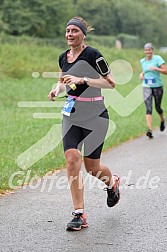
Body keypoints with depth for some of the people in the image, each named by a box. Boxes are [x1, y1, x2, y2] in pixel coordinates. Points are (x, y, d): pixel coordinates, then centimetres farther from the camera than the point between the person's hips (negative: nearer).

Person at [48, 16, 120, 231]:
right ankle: (79, 215, -8)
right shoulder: (63, 58, 7)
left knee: (92, 168, 4)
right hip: (71, 116, 5)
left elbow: (110, 83, -13)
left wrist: (83, 80, -22)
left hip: (95, 116, -5)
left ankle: (112, 183, 41)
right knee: (72, 160, -13)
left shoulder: (92, 55, -12)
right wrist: (57, 89, 2)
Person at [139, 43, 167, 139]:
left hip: (157, 86, -2)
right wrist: (142, 74, 6)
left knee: (157, 107, 11)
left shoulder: (157, 59, -8)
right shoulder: (143, 61, 6)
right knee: (149, 108, -11)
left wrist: (155, 68, -25)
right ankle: (150, 130, -19)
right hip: (146, 87, 2)